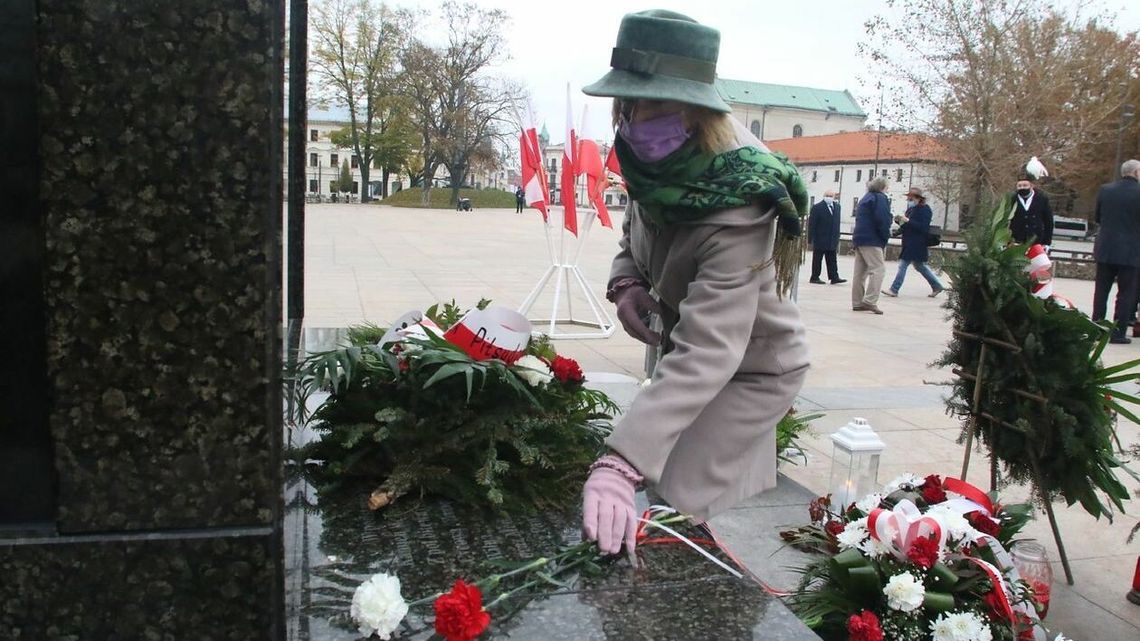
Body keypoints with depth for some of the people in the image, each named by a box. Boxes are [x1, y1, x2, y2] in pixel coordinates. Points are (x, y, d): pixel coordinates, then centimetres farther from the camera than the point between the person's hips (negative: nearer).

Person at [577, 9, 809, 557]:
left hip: (750, 369, -7)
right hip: (681, 339, 7)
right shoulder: (662, 163, -16)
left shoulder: (736, 213, -39)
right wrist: (625, 282, -15)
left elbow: (704, 354, -47)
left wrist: (620, 464, -57)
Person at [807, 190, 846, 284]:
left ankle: (834, 278, 7)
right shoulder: (817, 207, -7)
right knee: (817, 259, 3)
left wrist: (837, 238, 10)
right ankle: (814, 277, 9)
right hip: (820, 239, -5)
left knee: (832, 260, 6)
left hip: (832, 240, 5)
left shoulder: (837, 207, 9)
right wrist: (810, 239, -13)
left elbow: (837, 223, 13)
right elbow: (811, 224, -9)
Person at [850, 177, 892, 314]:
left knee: (860, 271, 9)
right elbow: (882, 219, -17)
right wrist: (886, 236, -5)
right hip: (871, 240, -9)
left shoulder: (865, 198, 21)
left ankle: (857, 303, 10)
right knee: (878, 269, -10)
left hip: (859, 237, 9)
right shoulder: (880, 197, -7)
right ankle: (870, 301, -17)